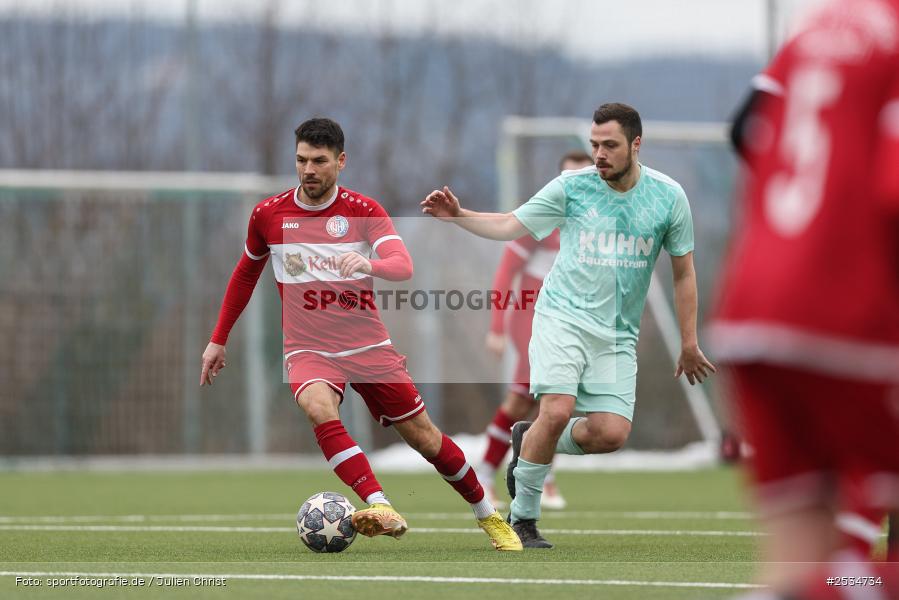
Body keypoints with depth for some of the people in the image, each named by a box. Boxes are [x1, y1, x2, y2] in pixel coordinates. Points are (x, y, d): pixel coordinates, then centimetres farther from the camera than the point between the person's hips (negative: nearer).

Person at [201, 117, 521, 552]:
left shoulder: (363, 212, -4)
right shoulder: (268, 214, 1)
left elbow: (403, 266, -19)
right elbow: (246, 274, 18)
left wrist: (369, 264, -41)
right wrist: (218, 340, 19)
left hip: (367, 345, 0)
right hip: (307, 350, 0)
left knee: (423, 437, 2)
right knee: (318, 408, -34)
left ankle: (489, 516, 26)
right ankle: (381, 510, -44)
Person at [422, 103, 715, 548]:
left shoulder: (668, 197, 2)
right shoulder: (572, 186, -1)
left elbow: (683, 273, 11)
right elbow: (509, 226, 7)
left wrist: (689, 345, 13)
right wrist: (459, 216, -10)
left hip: (617, 335, 2)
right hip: (563, 316, -2)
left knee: (612, 433, -13)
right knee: (558, 409, -24)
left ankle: (530, 440, 16)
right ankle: (522, 519, -7)